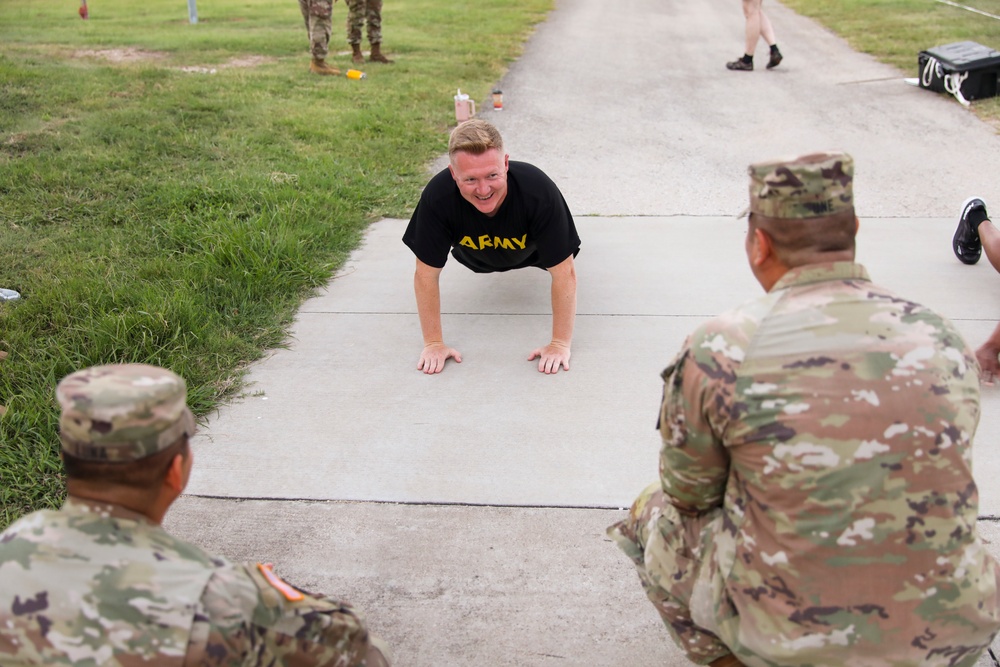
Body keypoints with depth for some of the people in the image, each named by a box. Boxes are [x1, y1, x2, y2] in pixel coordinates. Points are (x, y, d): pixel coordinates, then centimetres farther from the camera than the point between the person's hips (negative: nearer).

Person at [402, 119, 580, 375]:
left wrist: (560, 344, -36)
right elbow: (426, 274, -31)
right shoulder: (437, 197, -43)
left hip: (530, 252, -1)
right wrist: (434, 343, -27)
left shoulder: (539, 193, -46)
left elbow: (564, 273, -37)